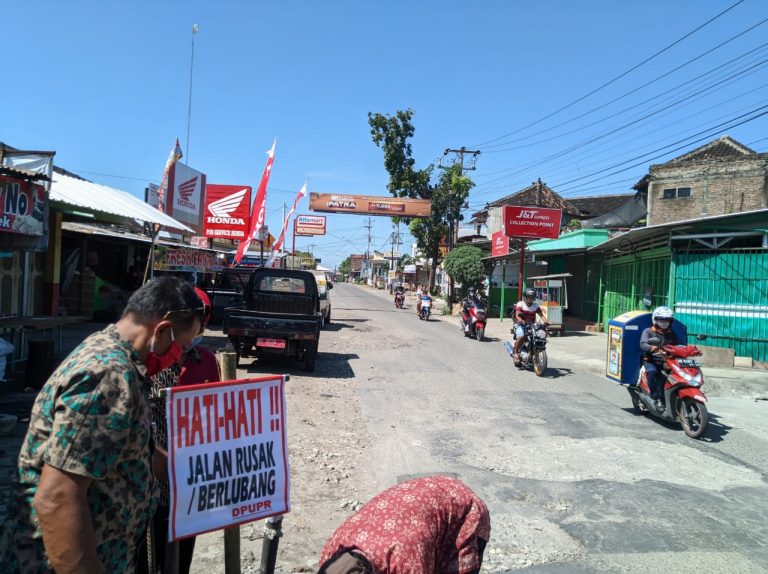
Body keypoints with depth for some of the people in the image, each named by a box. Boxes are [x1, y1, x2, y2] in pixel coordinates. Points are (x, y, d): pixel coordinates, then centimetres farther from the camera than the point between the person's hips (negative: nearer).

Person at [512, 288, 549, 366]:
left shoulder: (535, 305, 11)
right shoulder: (520, 304, -2)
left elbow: (541, 315, 0)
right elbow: (517, 315, -15)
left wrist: (546, 321, -21)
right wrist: (521, 320, -37)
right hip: (520, 324, -4)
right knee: (521, 337, -31)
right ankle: (515, 353, -11)